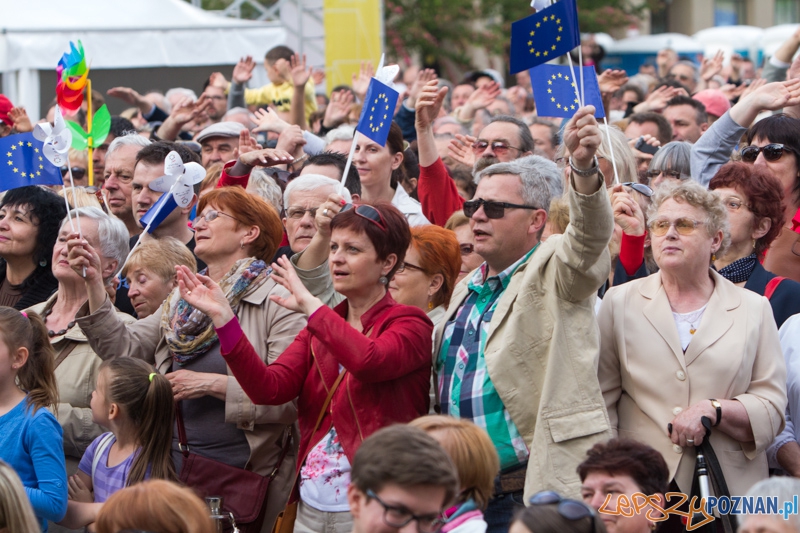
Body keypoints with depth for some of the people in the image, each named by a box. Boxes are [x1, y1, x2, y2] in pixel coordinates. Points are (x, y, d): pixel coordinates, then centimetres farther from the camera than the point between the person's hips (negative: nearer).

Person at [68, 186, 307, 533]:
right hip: (176, 464, 6)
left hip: (240, 476, -6)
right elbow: (124, 349, 7)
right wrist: (94, 284, 0)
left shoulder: (277, 303, -9)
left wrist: (211, 384, -18)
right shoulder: (183, 298, 14)